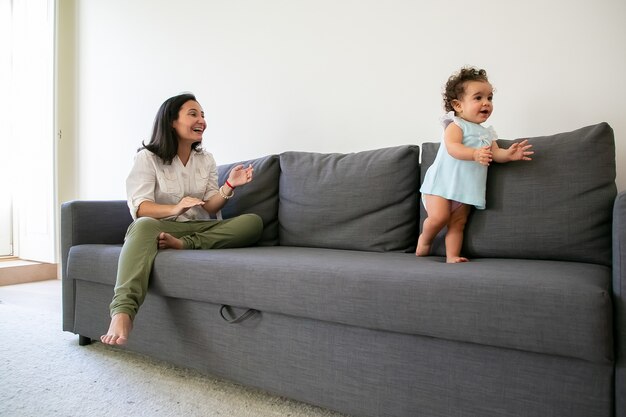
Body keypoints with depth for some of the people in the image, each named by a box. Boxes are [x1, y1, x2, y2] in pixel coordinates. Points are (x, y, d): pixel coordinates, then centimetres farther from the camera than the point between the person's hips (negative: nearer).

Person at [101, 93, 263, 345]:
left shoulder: (206, 160, 14)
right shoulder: (148, 157, 2)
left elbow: (209, 207, 6)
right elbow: (140, 208, -9)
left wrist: (230, 186, -13)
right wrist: (175, 208, -28)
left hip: (200, 229, 4)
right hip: (161, 226, -3)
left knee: (253, 222, -22)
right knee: (143, 226, -41)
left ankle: (183, 245, -36)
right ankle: (122, 313, -57)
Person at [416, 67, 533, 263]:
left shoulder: (487, 133, 16)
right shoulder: (455, 125, -7)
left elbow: (495, 153, 9)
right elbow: (452, 147, -24)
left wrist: (509, 154, -14)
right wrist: (475, 154, -39)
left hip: (465, 189, 7)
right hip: (441, 183, -7)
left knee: (458, 224, 6)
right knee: (439, 217, -18)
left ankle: (452, 256, 12)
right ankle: (425, 238, 10)